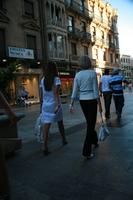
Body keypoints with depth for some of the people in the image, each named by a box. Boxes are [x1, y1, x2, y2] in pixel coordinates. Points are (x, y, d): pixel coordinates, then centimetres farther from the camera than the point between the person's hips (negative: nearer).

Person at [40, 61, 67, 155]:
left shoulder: (43, 80, 5)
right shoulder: (56, 79, -7)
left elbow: (42, 94, 8)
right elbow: (56, 92, -20)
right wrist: (58, 104, -27)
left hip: (45, 105, 3)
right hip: (54, 104, -2)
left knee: (46, 126, -2)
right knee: (60, 123, 18)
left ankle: (45, 147, -9)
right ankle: (64, 140, 37)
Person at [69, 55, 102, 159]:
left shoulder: (77, 75, 3)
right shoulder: (93, 73, -9)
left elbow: (75, 91, 0)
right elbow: (96, 90, -11)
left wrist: (71, 105, 1)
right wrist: (99, 104, -6)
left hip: (82, 101, 5)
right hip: (91, 100, -5)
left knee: (89, 122, 23)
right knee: (91, 125, -1)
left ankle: (94, 141, 44)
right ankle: (87, 152, -4)